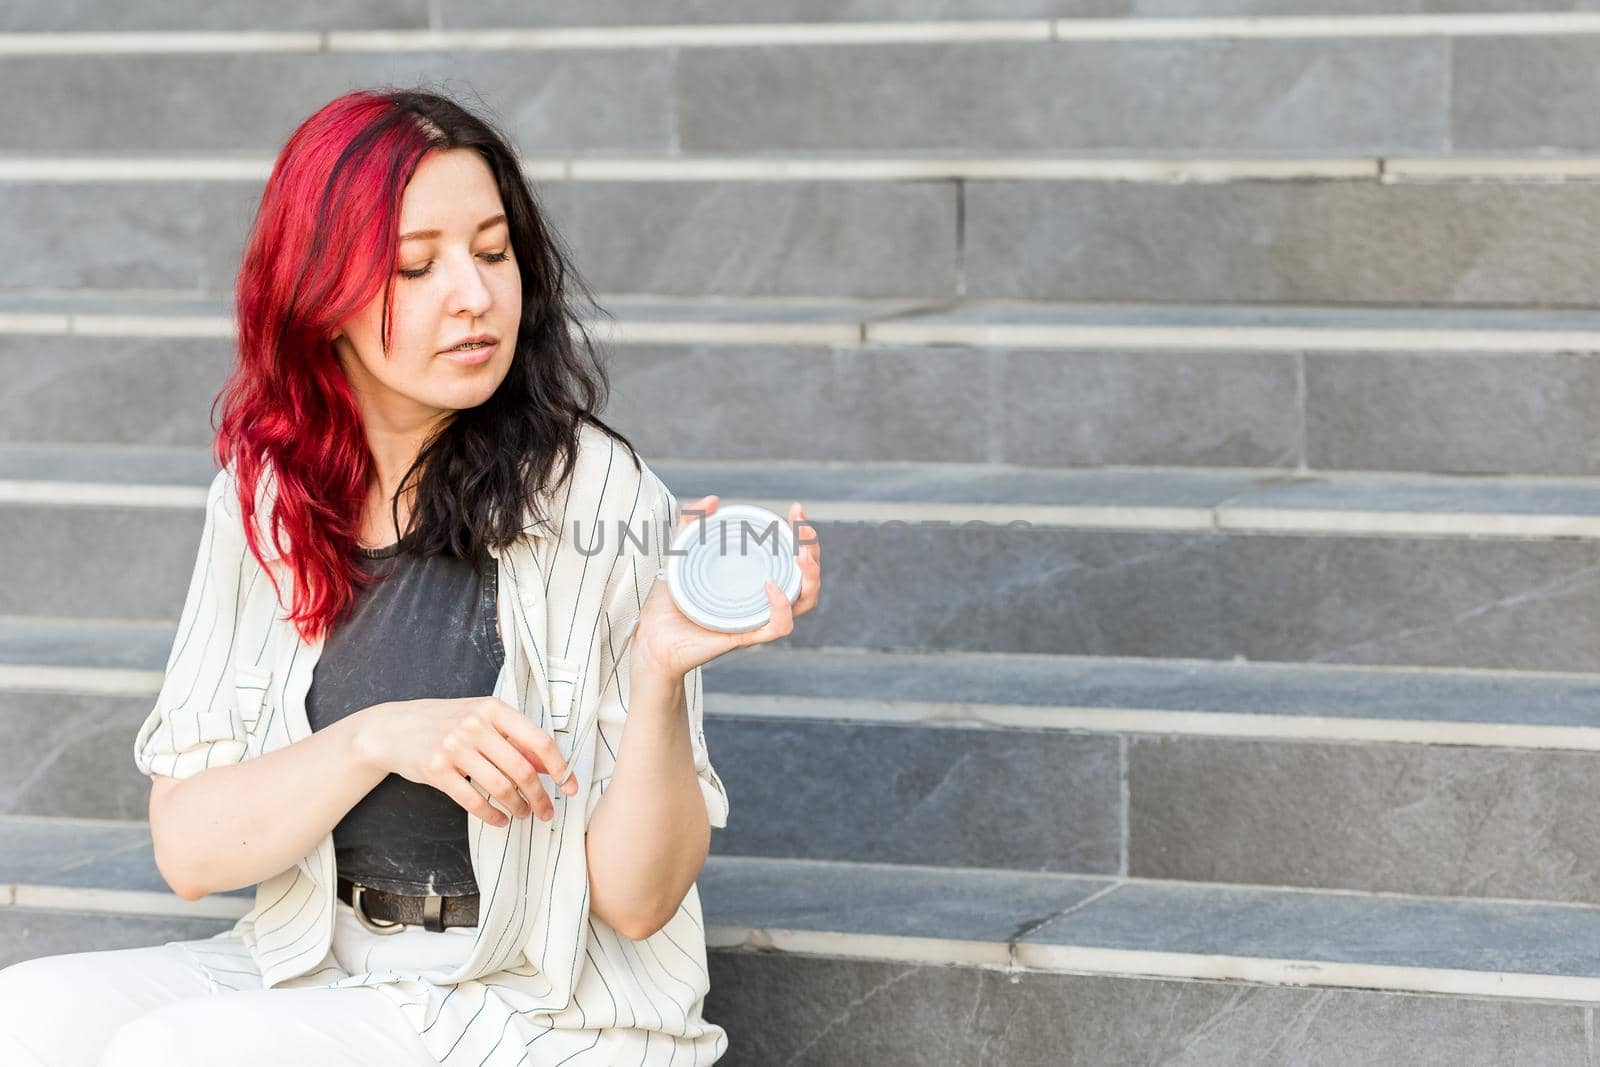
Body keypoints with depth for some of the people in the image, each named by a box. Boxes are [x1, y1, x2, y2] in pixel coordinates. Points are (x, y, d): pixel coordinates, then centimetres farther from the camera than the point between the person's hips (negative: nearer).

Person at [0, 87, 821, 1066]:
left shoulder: (600, 501, -10)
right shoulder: (261, 505, 3)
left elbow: (635, 900, -11)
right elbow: (188, 847, -3)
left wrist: (661, 672, -27)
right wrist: (379, 739, -19)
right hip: (314, 966, 4)